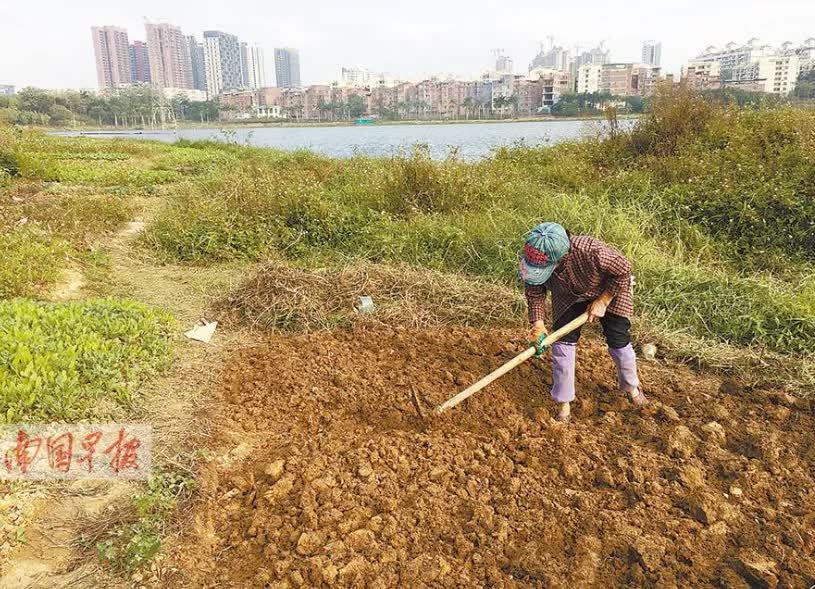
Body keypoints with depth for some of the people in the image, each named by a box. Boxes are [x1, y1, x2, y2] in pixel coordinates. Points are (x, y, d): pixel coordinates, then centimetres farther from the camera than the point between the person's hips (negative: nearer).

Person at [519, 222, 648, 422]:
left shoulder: (590, 251, -46)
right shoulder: (534, 259, -34)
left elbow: (623, 269, -26)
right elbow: (534, 293, -16)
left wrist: (602, 301, -23)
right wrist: (537, 321, -30)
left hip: (610, 289, -2)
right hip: (569, 296, 3)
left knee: (618, 341, 4)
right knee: (562, 343, -7)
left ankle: (631, 386, 36)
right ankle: (564, 402, 12)